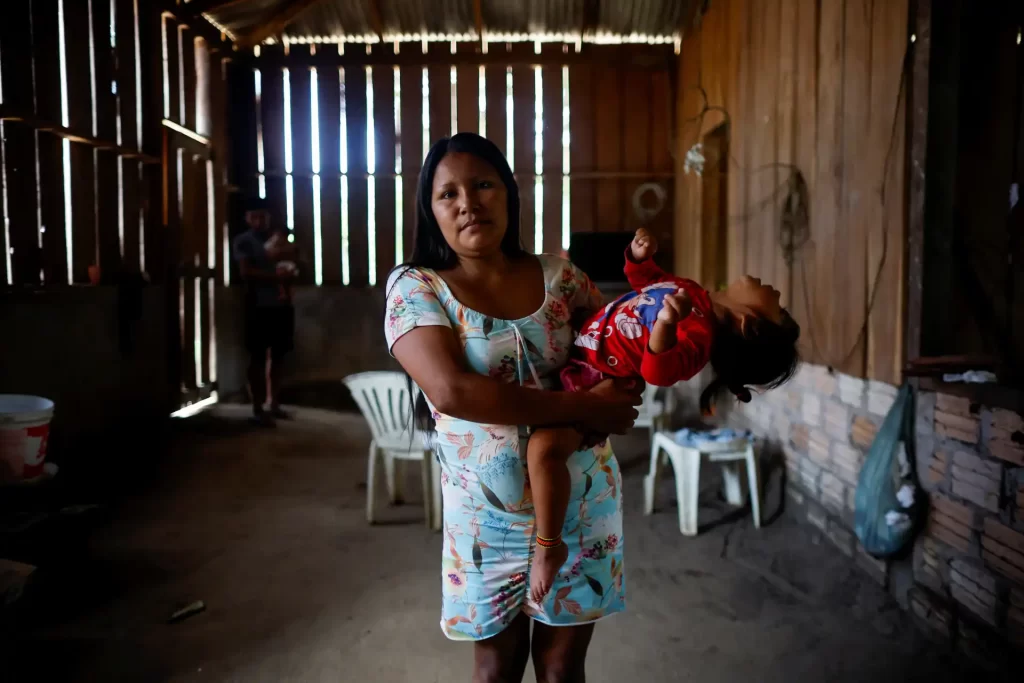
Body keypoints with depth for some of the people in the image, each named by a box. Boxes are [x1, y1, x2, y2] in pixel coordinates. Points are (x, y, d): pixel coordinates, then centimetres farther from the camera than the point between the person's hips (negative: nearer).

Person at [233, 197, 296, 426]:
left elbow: (289, 269, 15)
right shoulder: (243, 241, -1)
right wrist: (274, 275, -20)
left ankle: (275, 405, 18)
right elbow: (246, 272, -12)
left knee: (278, 356, 9)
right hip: (259, 306, -5)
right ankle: (258, 409, 4)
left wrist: (286, 288, -5)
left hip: (281, 305, 5)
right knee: (258, 357, -2)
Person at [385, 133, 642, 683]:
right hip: (488, 514, -2)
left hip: (582, 502, 2)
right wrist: (583, 408, -27)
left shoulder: (558, 274, 0)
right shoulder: (416, 288, -11)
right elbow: (452, 391, -26)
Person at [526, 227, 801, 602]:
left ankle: (550, 546, -9)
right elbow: (644, 278, 18)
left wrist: (666, 323, -56)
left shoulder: (699, 331, -24)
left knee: (544, 447, -32)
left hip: (591, 379, -10)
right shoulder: (692, 293, 2)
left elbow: (660, 371, -41)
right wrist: (639, 255, -2)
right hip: (579, 350, 10)